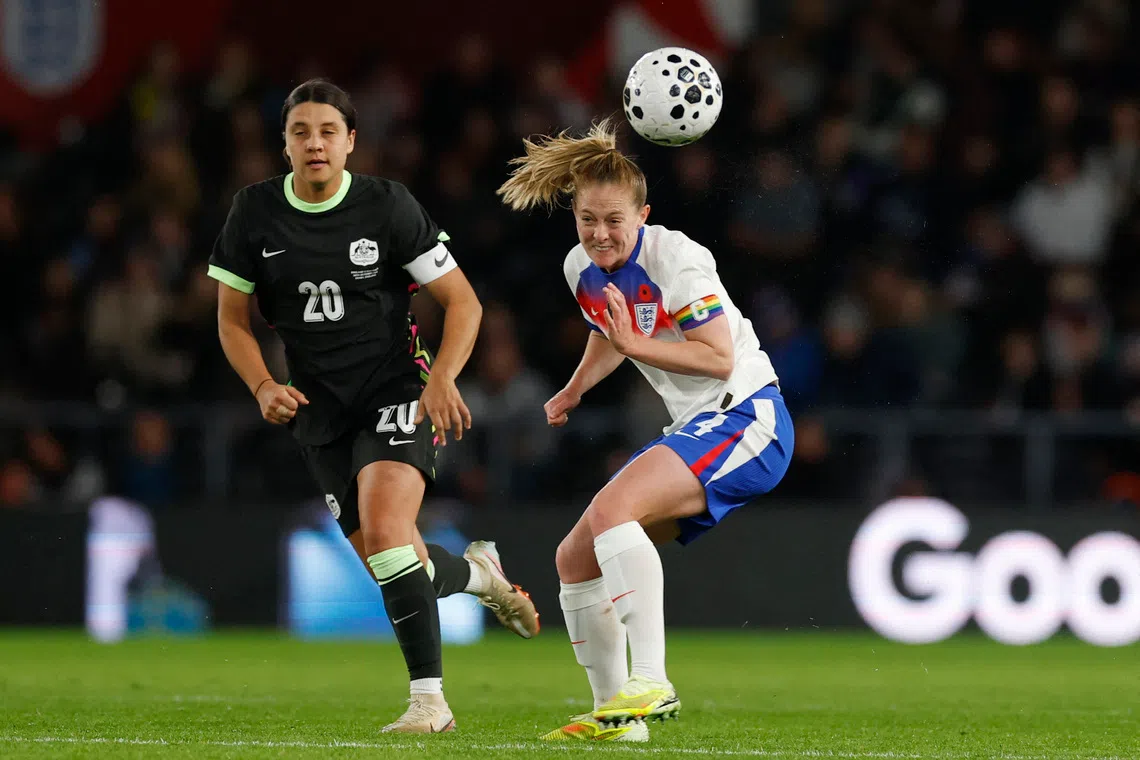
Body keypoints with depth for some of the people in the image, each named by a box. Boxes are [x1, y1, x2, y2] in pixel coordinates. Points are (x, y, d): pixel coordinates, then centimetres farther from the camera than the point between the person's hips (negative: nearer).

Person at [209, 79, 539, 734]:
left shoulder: (388, 206, -8)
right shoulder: (255, 213, -1)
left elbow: (462, 301, -4)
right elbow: (232, 318, 9)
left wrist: (442, 378, -19)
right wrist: (263, 386, -8)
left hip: (397, 391, -4)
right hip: (321, 409, 4)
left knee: (384, 527, -26)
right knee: (388, 562, 2)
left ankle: (429, 697, -21)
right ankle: (476, 572, 37)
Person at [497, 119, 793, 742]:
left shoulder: (675, 258, -17)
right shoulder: (582, 270, 6)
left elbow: (720, 358, -21)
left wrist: (635, 343, -28)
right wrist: (574, 390, 12)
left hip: (745, 417, -9)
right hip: (693, 431, 9)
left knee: (611, 510, -30)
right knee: (575, 560, 5)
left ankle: (649, 681, -33)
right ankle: (613, 713, 13)